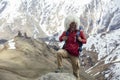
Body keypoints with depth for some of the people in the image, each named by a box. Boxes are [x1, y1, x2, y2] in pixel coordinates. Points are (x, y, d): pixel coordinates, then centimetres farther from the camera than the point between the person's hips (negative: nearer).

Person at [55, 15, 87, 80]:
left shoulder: (80, 32, -3)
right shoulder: (66, 32, 1)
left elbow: (85, 41, 3)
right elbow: (60, 39, 14)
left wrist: (80, 40, -19)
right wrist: (62, 38, -10)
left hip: (74, 54, 0)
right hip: (66, 51, 0)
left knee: (76, 67, 5)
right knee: (59, 53, -31)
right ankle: (60, 67, -17)